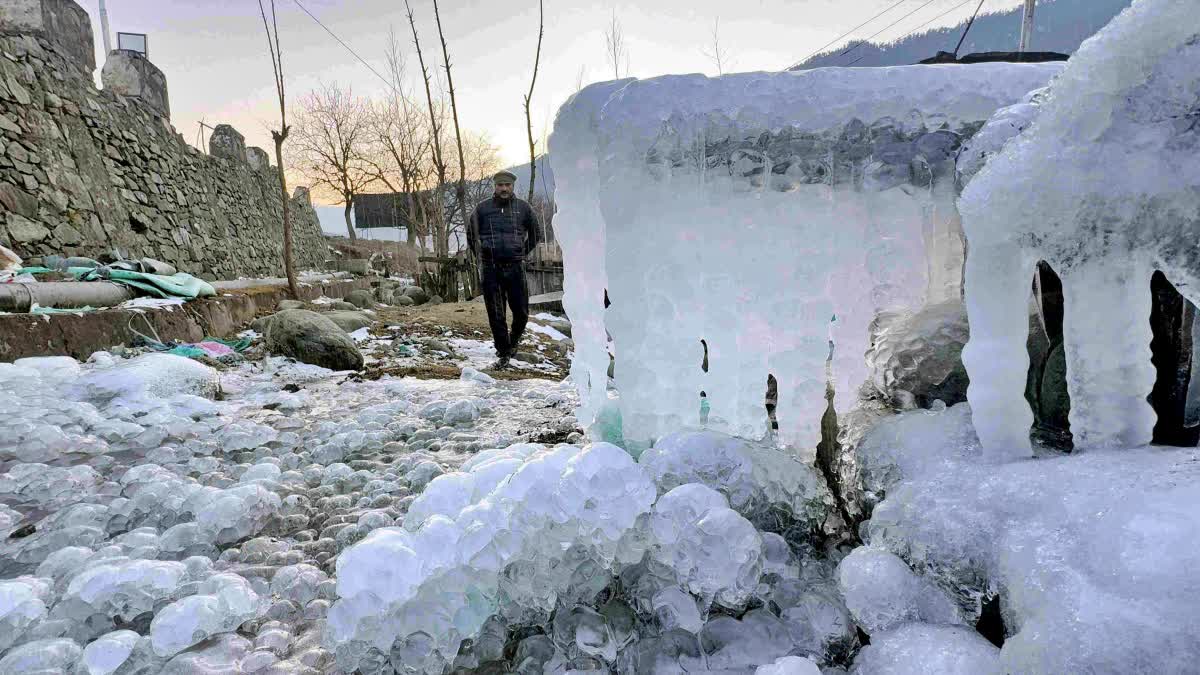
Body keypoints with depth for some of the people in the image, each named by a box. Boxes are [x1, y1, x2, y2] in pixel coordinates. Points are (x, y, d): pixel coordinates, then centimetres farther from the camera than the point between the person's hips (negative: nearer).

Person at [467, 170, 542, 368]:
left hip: (515, 267, 1)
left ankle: (513, 341, 32)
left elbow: (536, 234, 19)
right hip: (490, 269, 0)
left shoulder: (523, 207, 5)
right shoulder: (483, 208, 3)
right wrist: (480, 257, 13)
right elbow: (471, 234, 16)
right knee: (496, 315, 1)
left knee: (521, 311, 3)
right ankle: (504, 354, 11)